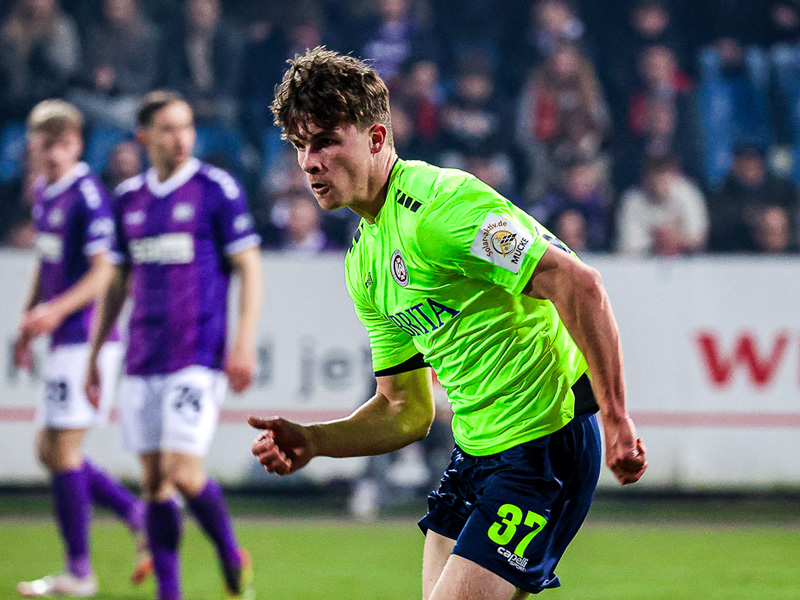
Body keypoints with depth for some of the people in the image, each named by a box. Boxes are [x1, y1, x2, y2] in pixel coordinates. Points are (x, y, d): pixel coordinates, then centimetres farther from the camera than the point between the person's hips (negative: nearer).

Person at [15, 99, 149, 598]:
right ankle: (141, 517, 17)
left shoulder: (88, 195, -13)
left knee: (62, 451, -7)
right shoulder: (43, 193, 14)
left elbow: (103, 272, -18)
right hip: (63, 340, 9)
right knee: (51, 450, 10)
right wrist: (27, 327, 21)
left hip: (85, 338, -9)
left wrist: (57, 310, -28)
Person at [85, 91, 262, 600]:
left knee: (183, 471, -14)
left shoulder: (217, 189, -4)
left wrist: (245, 344, -13)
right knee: (154, 478, 4)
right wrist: (94, 356, 19)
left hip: (199, 358, -5)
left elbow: (250, 268, -4)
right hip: (142, 361, 5)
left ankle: (233, 559, 9)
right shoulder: (129, 198, 11)